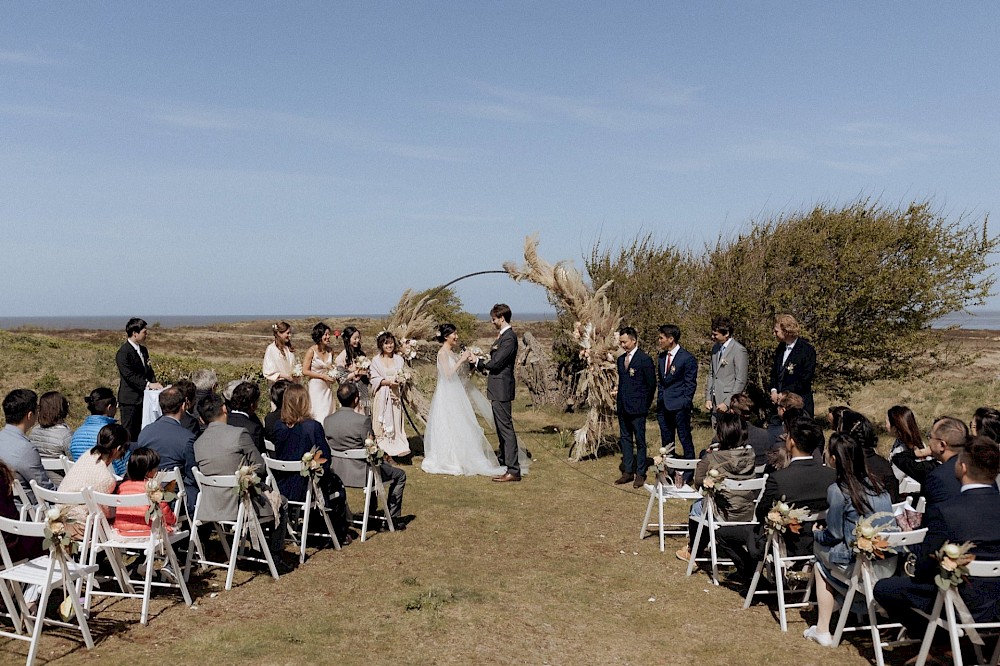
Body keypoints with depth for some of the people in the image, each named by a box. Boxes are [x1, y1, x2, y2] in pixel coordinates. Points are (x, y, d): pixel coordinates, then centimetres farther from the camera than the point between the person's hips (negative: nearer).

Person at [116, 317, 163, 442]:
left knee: (139, 431, 11)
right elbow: (129, 376, -21)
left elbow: (149, 370, 17)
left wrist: (155, 383, -2)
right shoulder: (123, 353, -15)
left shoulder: (143, 350, 13)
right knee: (129, 435, -3)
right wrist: (148, 385, -25)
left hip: (142, 397, 8)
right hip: (129, 399, -8)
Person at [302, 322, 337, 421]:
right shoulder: (311, 351, -12)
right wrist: (323, 376, -15)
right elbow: (305, 371, -12)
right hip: (315, 387, -5)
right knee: (319, 415, -3)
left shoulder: (330, 350, 4)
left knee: (329, 414, 4)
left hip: (327, 387, 5)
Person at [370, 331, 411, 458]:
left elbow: (403, 376, 12)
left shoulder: (399, 359, 8)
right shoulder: (376, 360, 0)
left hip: (395, 395, 2)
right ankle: (382, 448, 5)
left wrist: (400, 381, -11)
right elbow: (374, 380, -5)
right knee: (382, 422, -2)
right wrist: (388, 382, -18)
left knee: (395, 421, 0)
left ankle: (397, 447, 4)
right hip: (381, 396, -2)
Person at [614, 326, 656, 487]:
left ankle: (640, 474, 9)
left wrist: (645, 405, -1)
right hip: (623, 407, 7)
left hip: (637, 408, -7)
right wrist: (618, 399, 11)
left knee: (640, 441, 1)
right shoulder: (621, 359, 12)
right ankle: (628, 471, 18)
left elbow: (652, 384, -5)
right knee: (625, 439, 11)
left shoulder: (645, 359, -9)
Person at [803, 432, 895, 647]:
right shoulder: (875, 482, 7)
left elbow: (834, 536, -7)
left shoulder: (837, 490, -12)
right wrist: (826, 526, 25)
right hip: (890, 563, 7)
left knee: (821, 562, 21)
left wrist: (817, 532, 14)